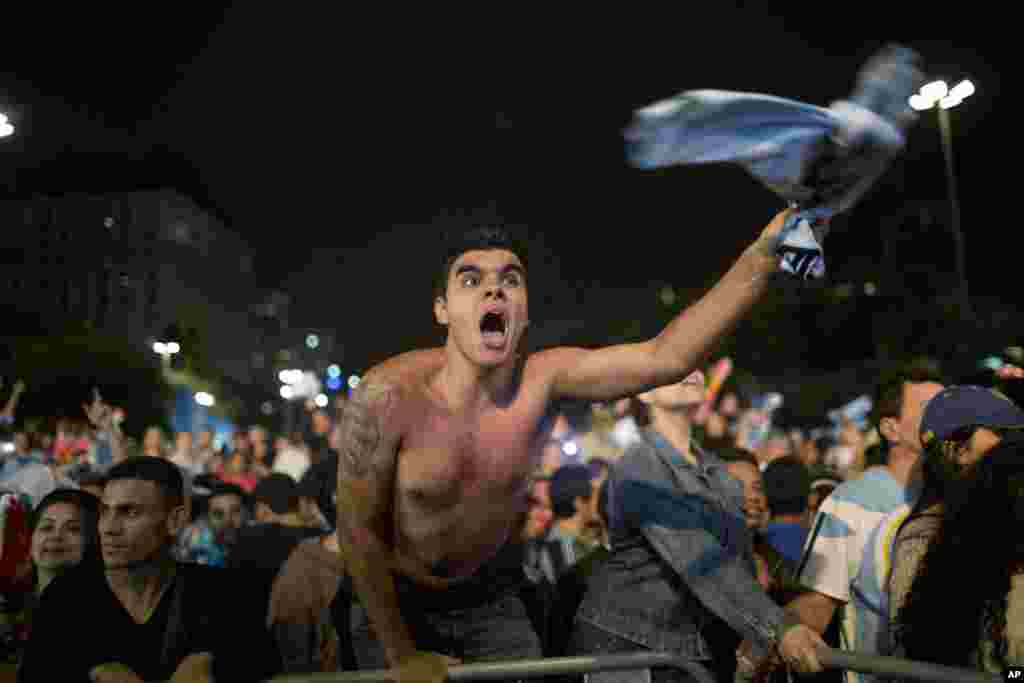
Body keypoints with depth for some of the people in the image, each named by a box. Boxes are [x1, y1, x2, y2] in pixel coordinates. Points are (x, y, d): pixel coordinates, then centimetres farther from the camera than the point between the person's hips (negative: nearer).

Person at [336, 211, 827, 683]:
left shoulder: (543, 380, -23)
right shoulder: (389, 394, -29)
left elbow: (668, 356, -34)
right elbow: (359, 531, -19)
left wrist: (764, 253, -45)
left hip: (490, 597, 2)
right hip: (397, 601, -2)